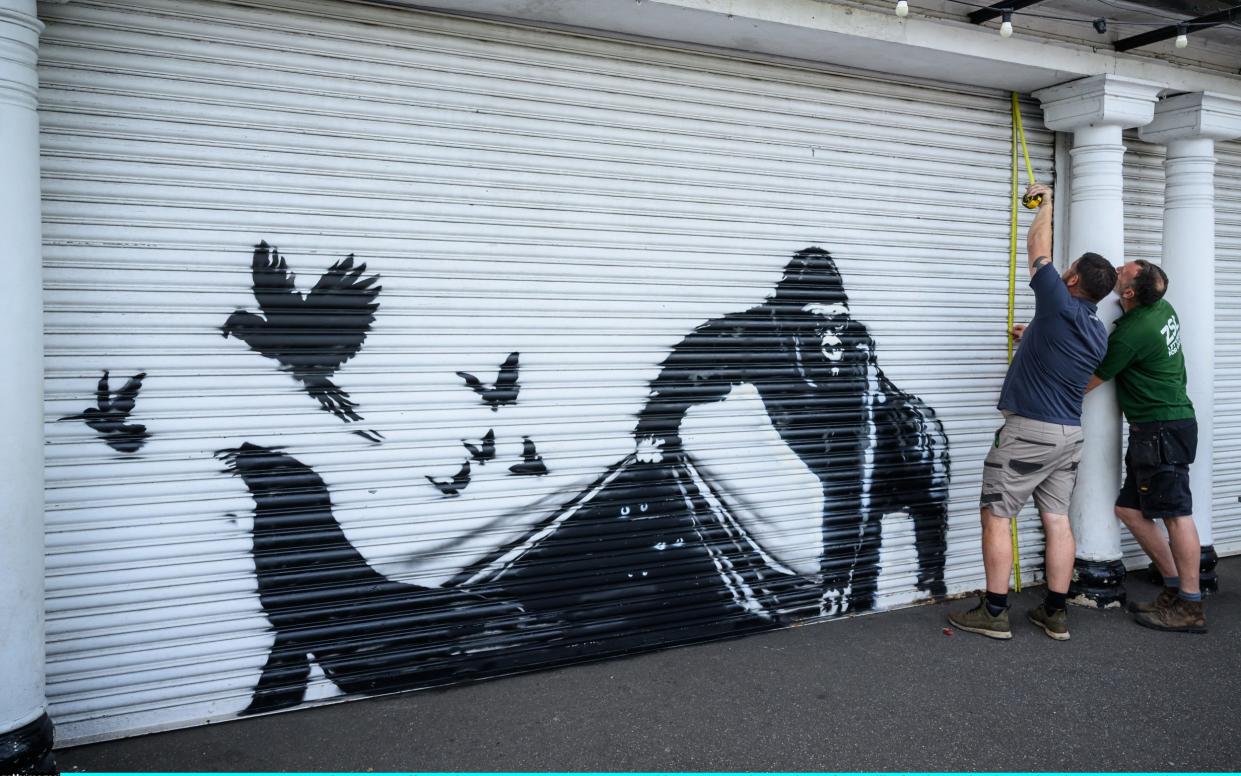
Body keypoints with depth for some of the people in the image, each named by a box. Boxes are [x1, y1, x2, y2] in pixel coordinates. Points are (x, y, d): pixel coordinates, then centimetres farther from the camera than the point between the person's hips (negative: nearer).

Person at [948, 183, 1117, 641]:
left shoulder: (1059, 305, -14)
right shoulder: (1098, 334, 8)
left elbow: (1038, 248, -1)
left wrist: (1046, 202, 15)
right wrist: (1033, 337, 38)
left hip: (1029, 431, -8)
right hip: (1069, 433, 8)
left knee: (996, 516, 0)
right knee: (1057, 519, 10)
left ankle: (994, 613, 3)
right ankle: (1055, 614, 14)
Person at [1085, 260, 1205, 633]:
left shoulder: (1130, 334, -20)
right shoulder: (1163, 308, 6)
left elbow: (1088, 382, -10)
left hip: (1161, 430, -10)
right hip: (1166, 425, 10)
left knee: (1176, 514, -5)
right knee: (1129, 508, 12)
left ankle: (1190, 608, 1)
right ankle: (1175, 586, 19)